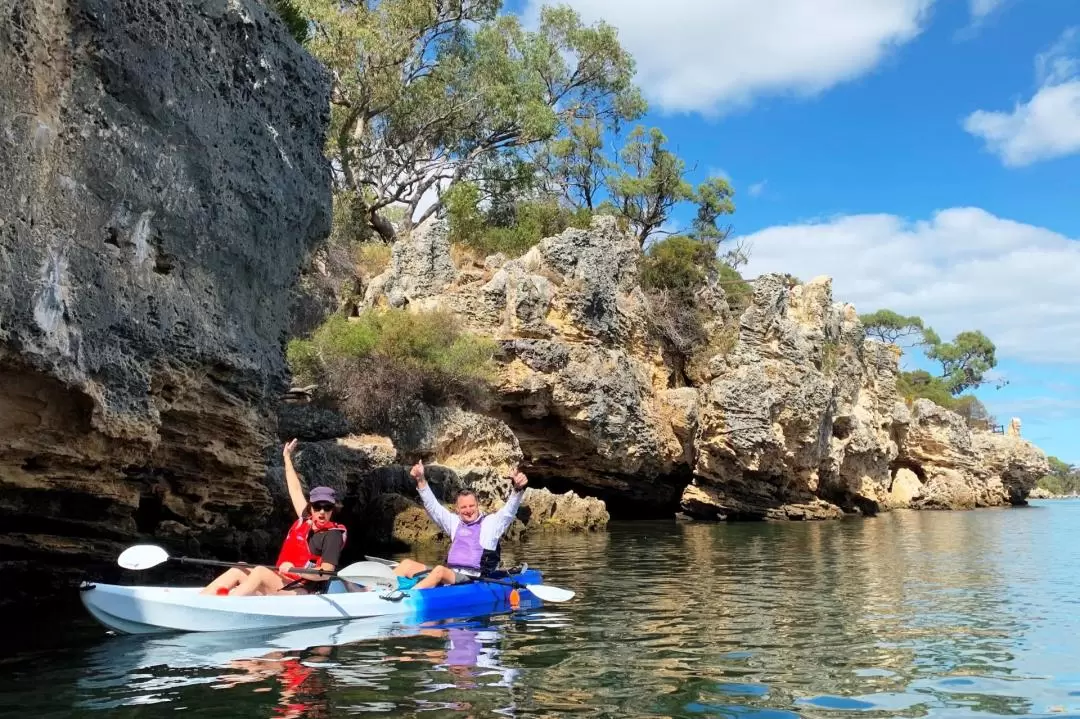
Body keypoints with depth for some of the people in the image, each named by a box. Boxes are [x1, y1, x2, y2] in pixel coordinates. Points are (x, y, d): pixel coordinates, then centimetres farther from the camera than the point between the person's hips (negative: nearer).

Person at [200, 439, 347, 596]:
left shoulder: (332, 534, -6)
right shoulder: (306, 521, 13)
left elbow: (327, 572, -16)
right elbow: (295, 491, 24)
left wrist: (294, 570, -29)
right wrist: (287, 457, 33)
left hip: (301, 592, -8)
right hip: (282, 583, 8)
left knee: (260, 571, -27)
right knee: (237, 571, -5)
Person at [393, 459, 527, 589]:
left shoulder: (491, 522, 9)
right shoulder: (455, 522, 22)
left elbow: (509, 510, -6)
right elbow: (433, 506, 18)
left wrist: (518, 489, -25)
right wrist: (421, 480, 6)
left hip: (473, 578, -6)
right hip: (449, 574, 6)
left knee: (440, 570, -35)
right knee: (407, 564, -8)